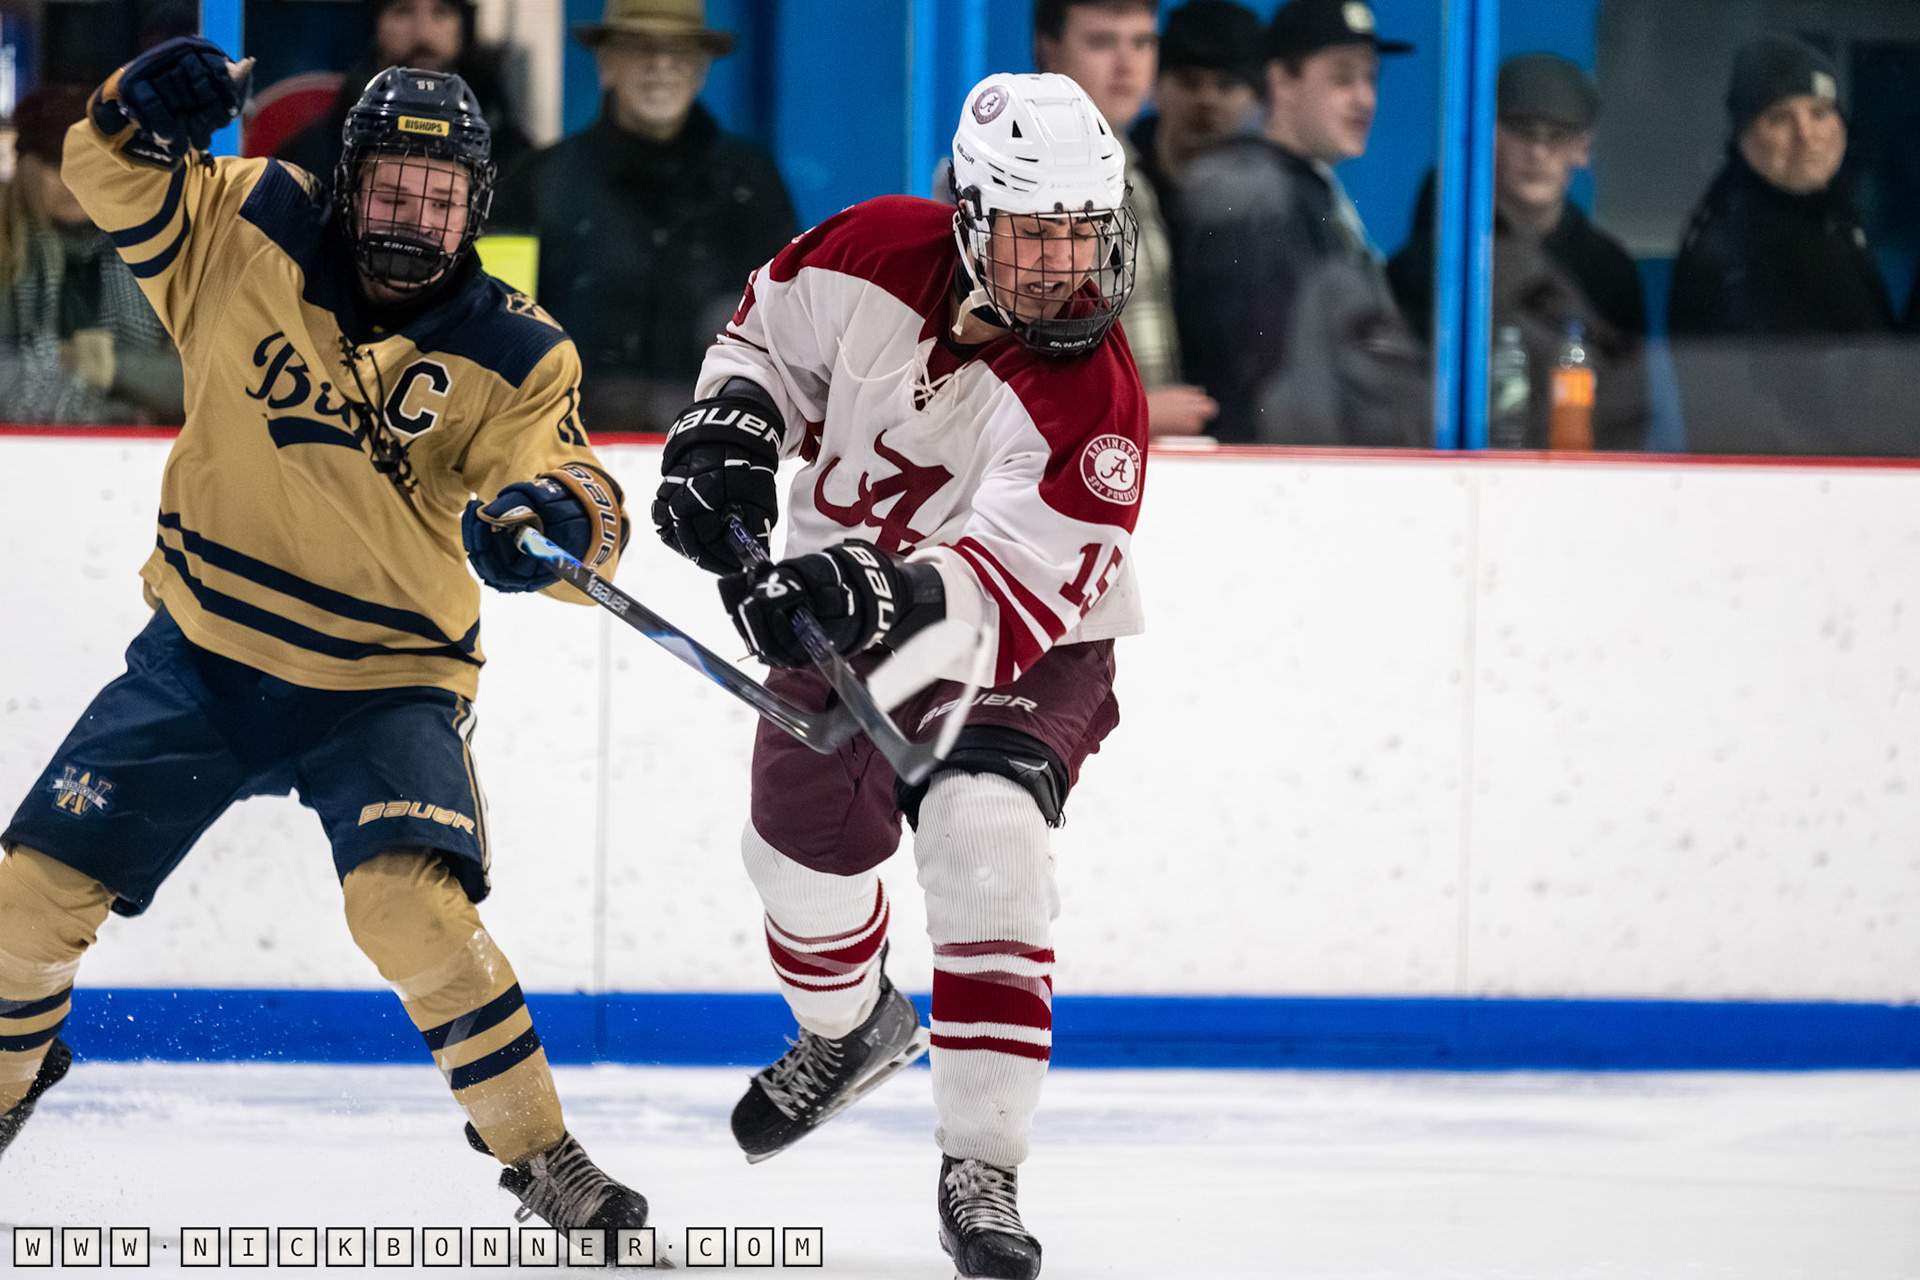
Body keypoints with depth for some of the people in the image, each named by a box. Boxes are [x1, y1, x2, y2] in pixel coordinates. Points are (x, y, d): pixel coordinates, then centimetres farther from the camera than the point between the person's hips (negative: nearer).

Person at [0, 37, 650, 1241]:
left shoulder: (513, 358, -11)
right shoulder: (252, 234, -6)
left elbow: (574, 493, -20)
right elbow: (117, 179, 0)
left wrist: (556, 517, -45)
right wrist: (144, 110, -24)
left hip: (382, 685, -3)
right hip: (200, 654, 3)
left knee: (411, 902, -27)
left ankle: (538, 1151, -12)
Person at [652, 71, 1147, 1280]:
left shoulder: (1091, 400, -30)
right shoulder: (880, 254, -18)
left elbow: (1018, 584, -39)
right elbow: (774, 327, 3)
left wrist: (894, 595, -54)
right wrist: (729, 427, -14)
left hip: (1020, 648, -5)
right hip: (845, 618, 5)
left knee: (986, 839, -28)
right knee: (806, 844, 16)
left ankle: (982, 1170, -25)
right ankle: (854, 1026, 53)